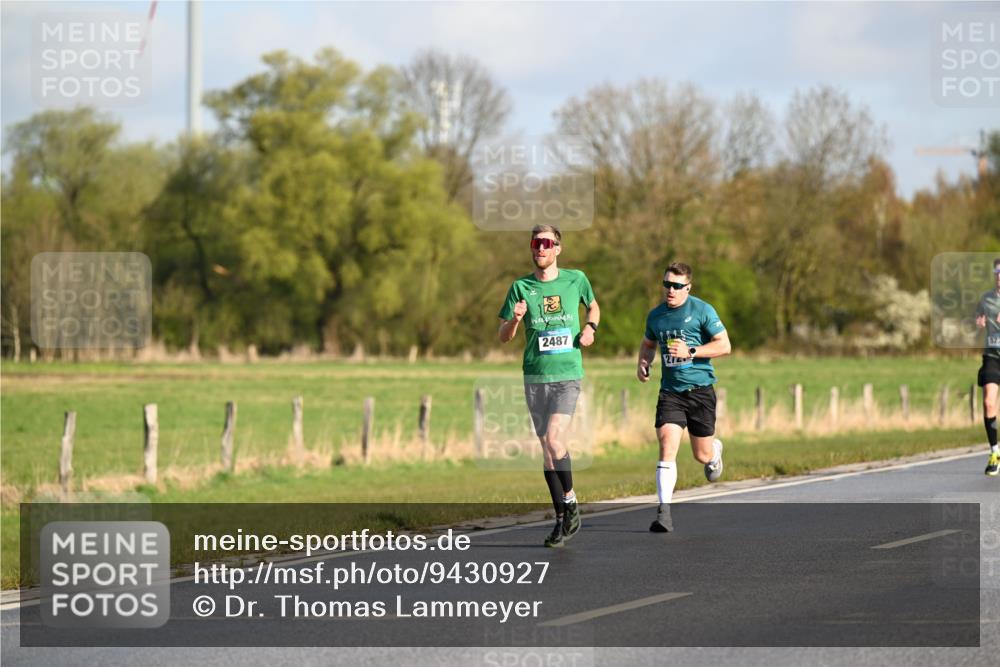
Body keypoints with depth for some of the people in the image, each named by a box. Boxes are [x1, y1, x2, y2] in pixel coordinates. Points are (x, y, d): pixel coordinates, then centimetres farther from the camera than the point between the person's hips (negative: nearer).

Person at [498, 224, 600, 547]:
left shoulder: (575, 279, 4)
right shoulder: (521, 287, 3)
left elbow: (593, 306, 24)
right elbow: (504, 337, 5)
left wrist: (590, 327, 3)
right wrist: (515, 319, -16)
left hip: (568, 375, -2)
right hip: (535, 377, 2)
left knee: (553, 438, -20)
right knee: (547, 448, 4)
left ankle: (569, 499, 0)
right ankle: (562, 520, 12)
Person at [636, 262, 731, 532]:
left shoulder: (702, 311, -6)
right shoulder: (656, 315, 7)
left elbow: (724, 346, -7)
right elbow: (648, 344, 26)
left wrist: (690, 351, -17)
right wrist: (643, 364, 5)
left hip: (700, 390, -2)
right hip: (670, 391, 2)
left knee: (702, 456, 8)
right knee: (667, 448, -17)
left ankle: (716, 449, 47)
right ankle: (664, 512, -19)